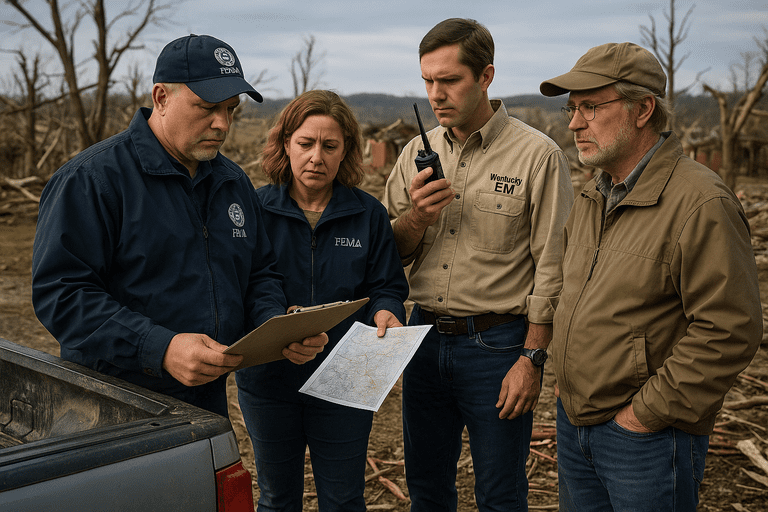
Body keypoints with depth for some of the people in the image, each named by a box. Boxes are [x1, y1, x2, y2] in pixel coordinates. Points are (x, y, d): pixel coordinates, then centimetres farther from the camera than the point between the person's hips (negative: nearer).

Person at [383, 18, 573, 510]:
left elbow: (552, 270, -10)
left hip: (497, 342, -4)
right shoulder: (418, 152, 6)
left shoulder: (538, 155, -10)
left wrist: (531, 359, -13)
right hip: (425, 336, 5)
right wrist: (417, 217, -12)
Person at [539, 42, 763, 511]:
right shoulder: (593, 197, 8)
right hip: (573, 419, 8)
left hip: (647, 437, -7)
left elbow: (730, 331, -22)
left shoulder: (701, 204, -19)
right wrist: (567, 381, 12)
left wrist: (647, 412, -17)